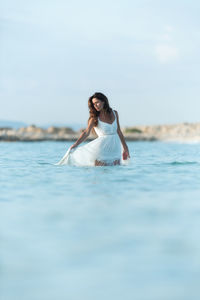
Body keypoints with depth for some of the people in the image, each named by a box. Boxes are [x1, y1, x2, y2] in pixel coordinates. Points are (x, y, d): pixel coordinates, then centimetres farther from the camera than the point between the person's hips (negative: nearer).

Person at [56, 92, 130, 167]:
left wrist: (125, 148, 16)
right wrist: (75, 145, -29)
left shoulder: (114, 113, 6)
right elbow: (86, 132, -16)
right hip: (102, 149, -4)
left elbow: (119, 132, 14)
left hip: (116, 147, 4)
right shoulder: (95, 118, -5)